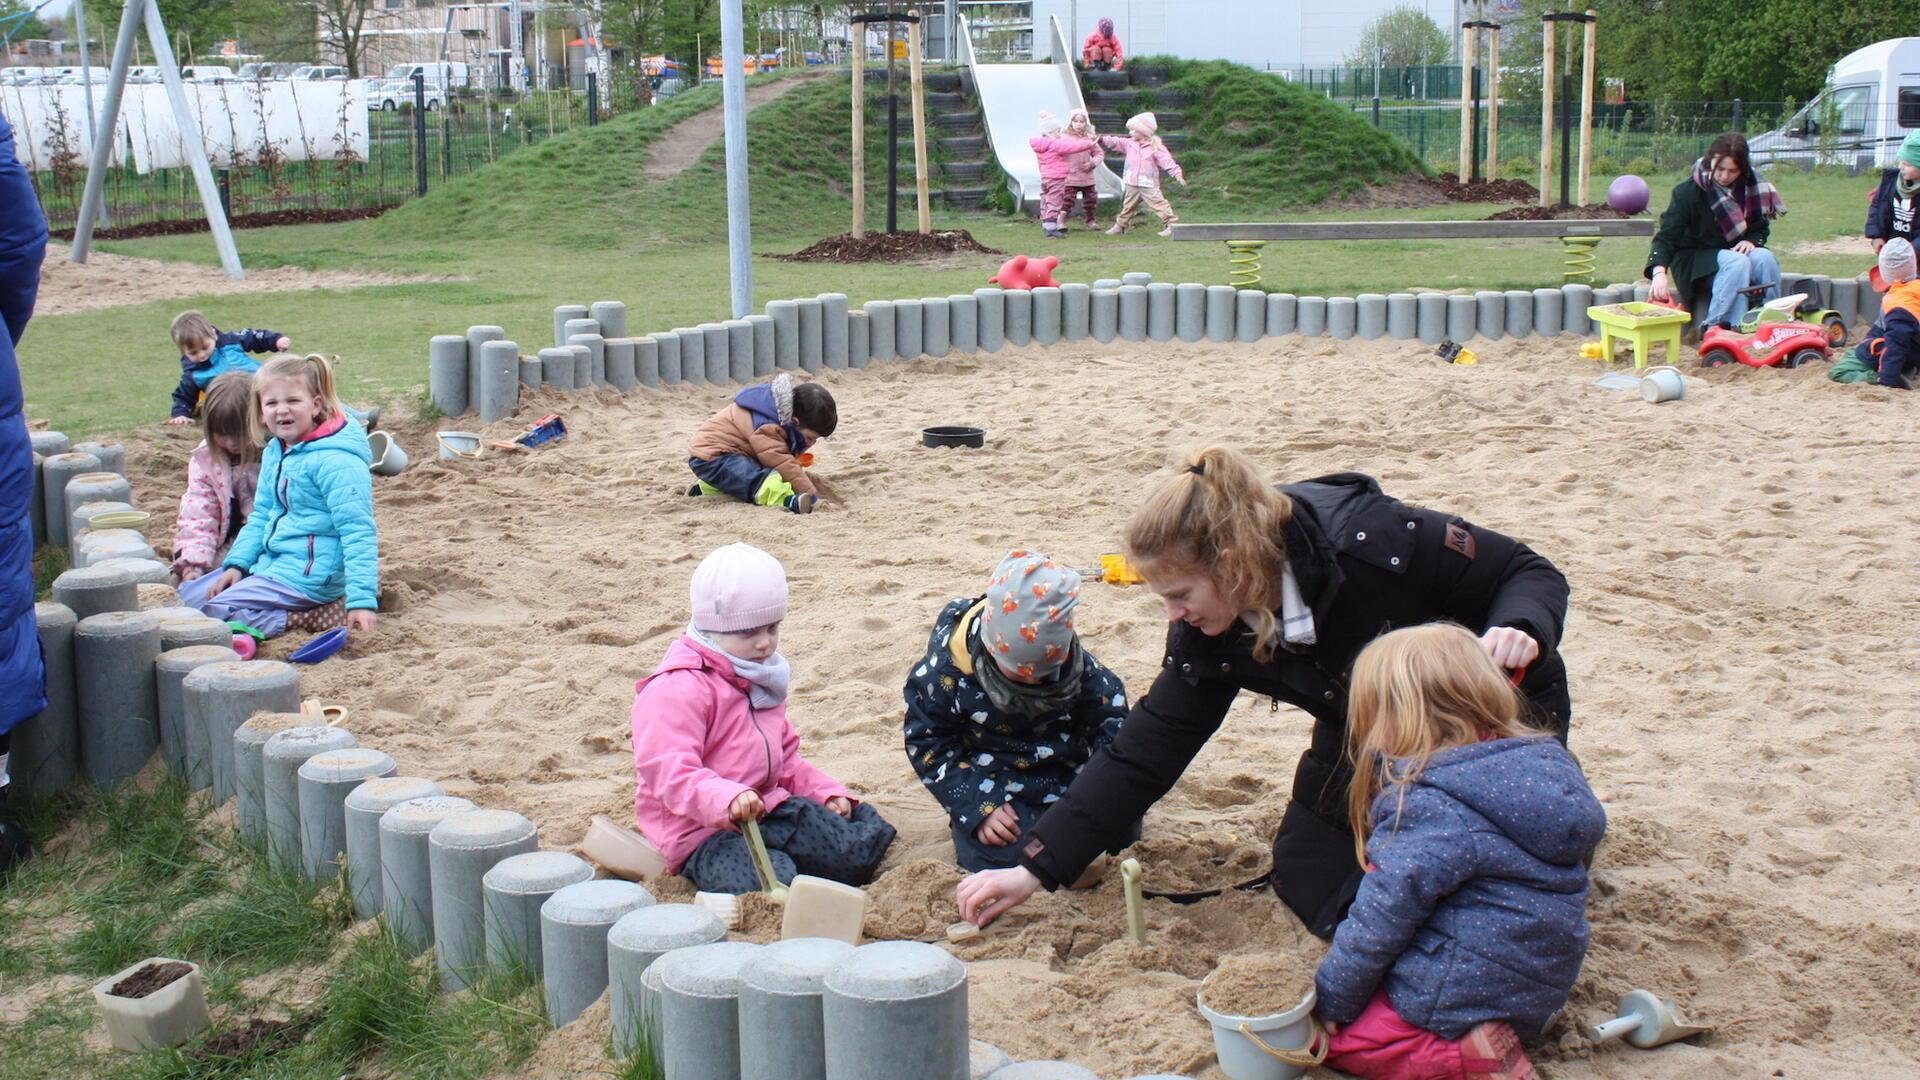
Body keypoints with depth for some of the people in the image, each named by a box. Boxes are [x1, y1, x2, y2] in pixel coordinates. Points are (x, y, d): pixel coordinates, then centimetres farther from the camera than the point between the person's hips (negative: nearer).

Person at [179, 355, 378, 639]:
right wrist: (237, 563, 4)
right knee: (190, 594, 14)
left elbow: (357, 532, -24)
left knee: (215, 612, -18)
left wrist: (362, 599, -30)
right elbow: (261, 517, 18)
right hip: (270, 564, 10)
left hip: (307, 576, -10)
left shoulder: (335, 461, -20)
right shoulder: (274, 453, 8)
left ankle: (315, 618, -13)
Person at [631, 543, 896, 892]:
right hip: (702, 830, -9)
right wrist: (726, 798, -44)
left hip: (767, 809, 9)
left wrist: (826, 791, 11)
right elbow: (669, 772, -28)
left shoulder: (760, 679, 18)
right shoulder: (677, 689, -16)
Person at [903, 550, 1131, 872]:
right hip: (994, 789, -3)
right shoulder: (948, 668, -18)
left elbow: (1109, 715, 3)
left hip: (1068, 776, 3)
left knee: (1121, 830, -13)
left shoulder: (1073, 662, -10)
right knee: (999, 856, -28)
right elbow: (926, 742, -9)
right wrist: (977, 806, -18)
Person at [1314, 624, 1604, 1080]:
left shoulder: (1435, 807, -21)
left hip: (1461, 998, -9)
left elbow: (1382, 920, -17)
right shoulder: (1541, 762, 5)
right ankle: (1481, 1040, 4)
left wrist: (1330, 1003, -6)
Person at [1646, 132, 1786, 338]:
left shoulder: (1751, 188, 0)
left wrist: (1751, 240, -12)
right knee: (1737, 263, -33)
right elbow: (1666, 236, -20)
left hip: (1736, 251, 5)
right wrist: (1659, 272, -38)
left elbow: (1761, 228, 13)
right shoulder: (1688, 191, -15)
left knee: (1765, 258, -26)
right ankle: (1713, 328, -35)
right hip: (1694, 259, -4)